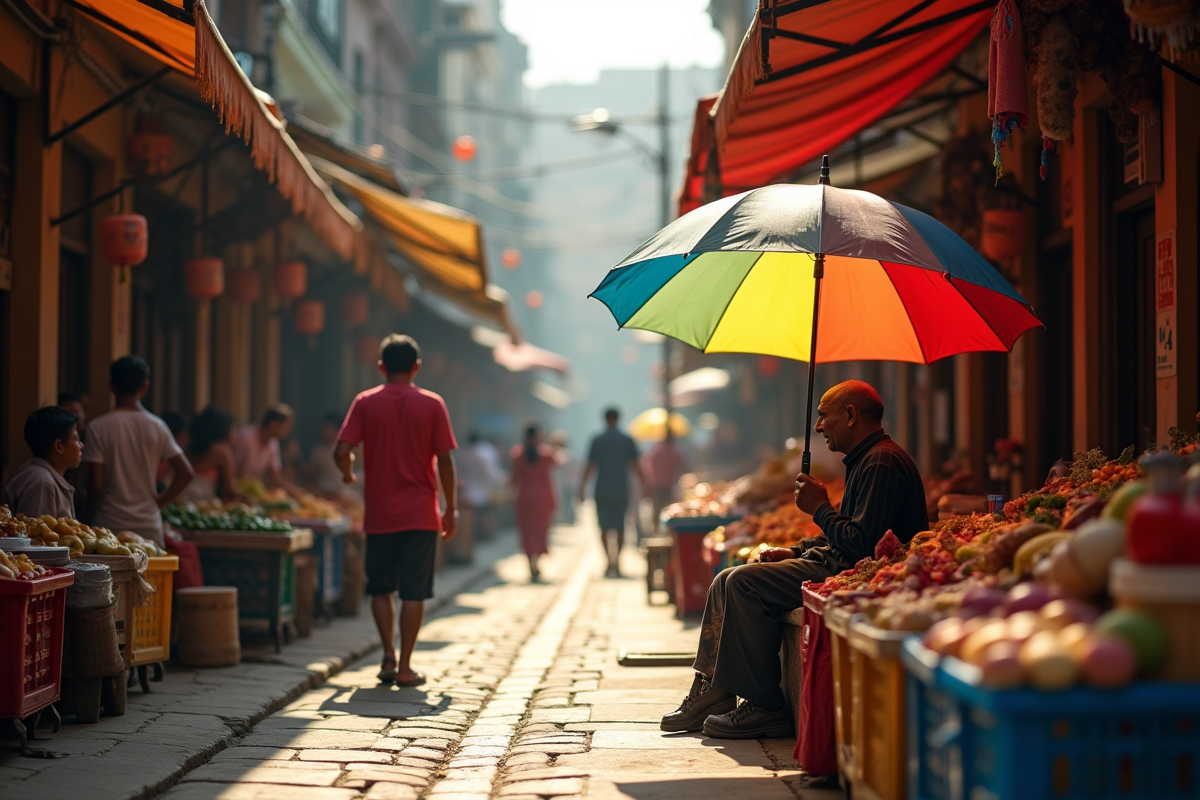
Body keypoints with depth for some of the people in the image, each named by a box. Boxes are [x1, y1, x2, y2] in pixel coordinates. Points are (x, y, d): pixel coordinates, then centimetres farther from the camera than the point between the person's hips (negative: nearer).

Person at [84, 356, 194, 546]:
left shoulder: (98, 427, -6)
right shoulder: (156, 426, 2)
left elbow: (96, 483, -8)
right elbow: (186, 473, 0)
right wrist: (160, 500, 9)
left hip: (110, 523, -2)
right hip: (149, 526, 2)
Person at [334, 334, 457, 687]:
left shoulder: (365, 402, -1)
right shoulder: (432, 404, -3)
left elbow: (341, 452, -9)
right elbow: (445, 461, -5)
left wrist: (349, 474, 14)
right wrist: (451, 509, 4)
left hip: (380, 514, 1)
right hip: (421, 515, -1)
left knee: (380, 589, 15)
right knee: (414, 592, 3)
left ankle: (389, 655, 4)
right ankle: (405, 667, 3)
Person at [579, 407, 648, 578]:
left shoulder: (597, 441, -2)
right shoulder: (627, 441, 0)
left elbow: (590, 467, -1)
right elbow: (636, 466, -2)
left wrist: (582, 487, 6)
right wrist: (644, 485, 5)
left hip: (602, 491, -1)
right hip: (622, 490, 1)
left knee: (605, 528, 3)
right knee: (620, 528, 11)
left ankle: (609, 559, -15)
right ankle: (616, 561, 10)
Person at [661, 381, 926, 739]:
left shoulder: (882, 462, -17)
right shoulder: (865, 459, 19)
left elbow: (860, 544, -25)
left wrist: (820, 508, -11)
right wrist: (796, 552, 12)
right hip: (837, 564, 12)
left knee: (745, 582, -20)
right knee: (727, 581, 7)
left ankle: (765, 707, -16)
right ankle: (712, 693, 2)